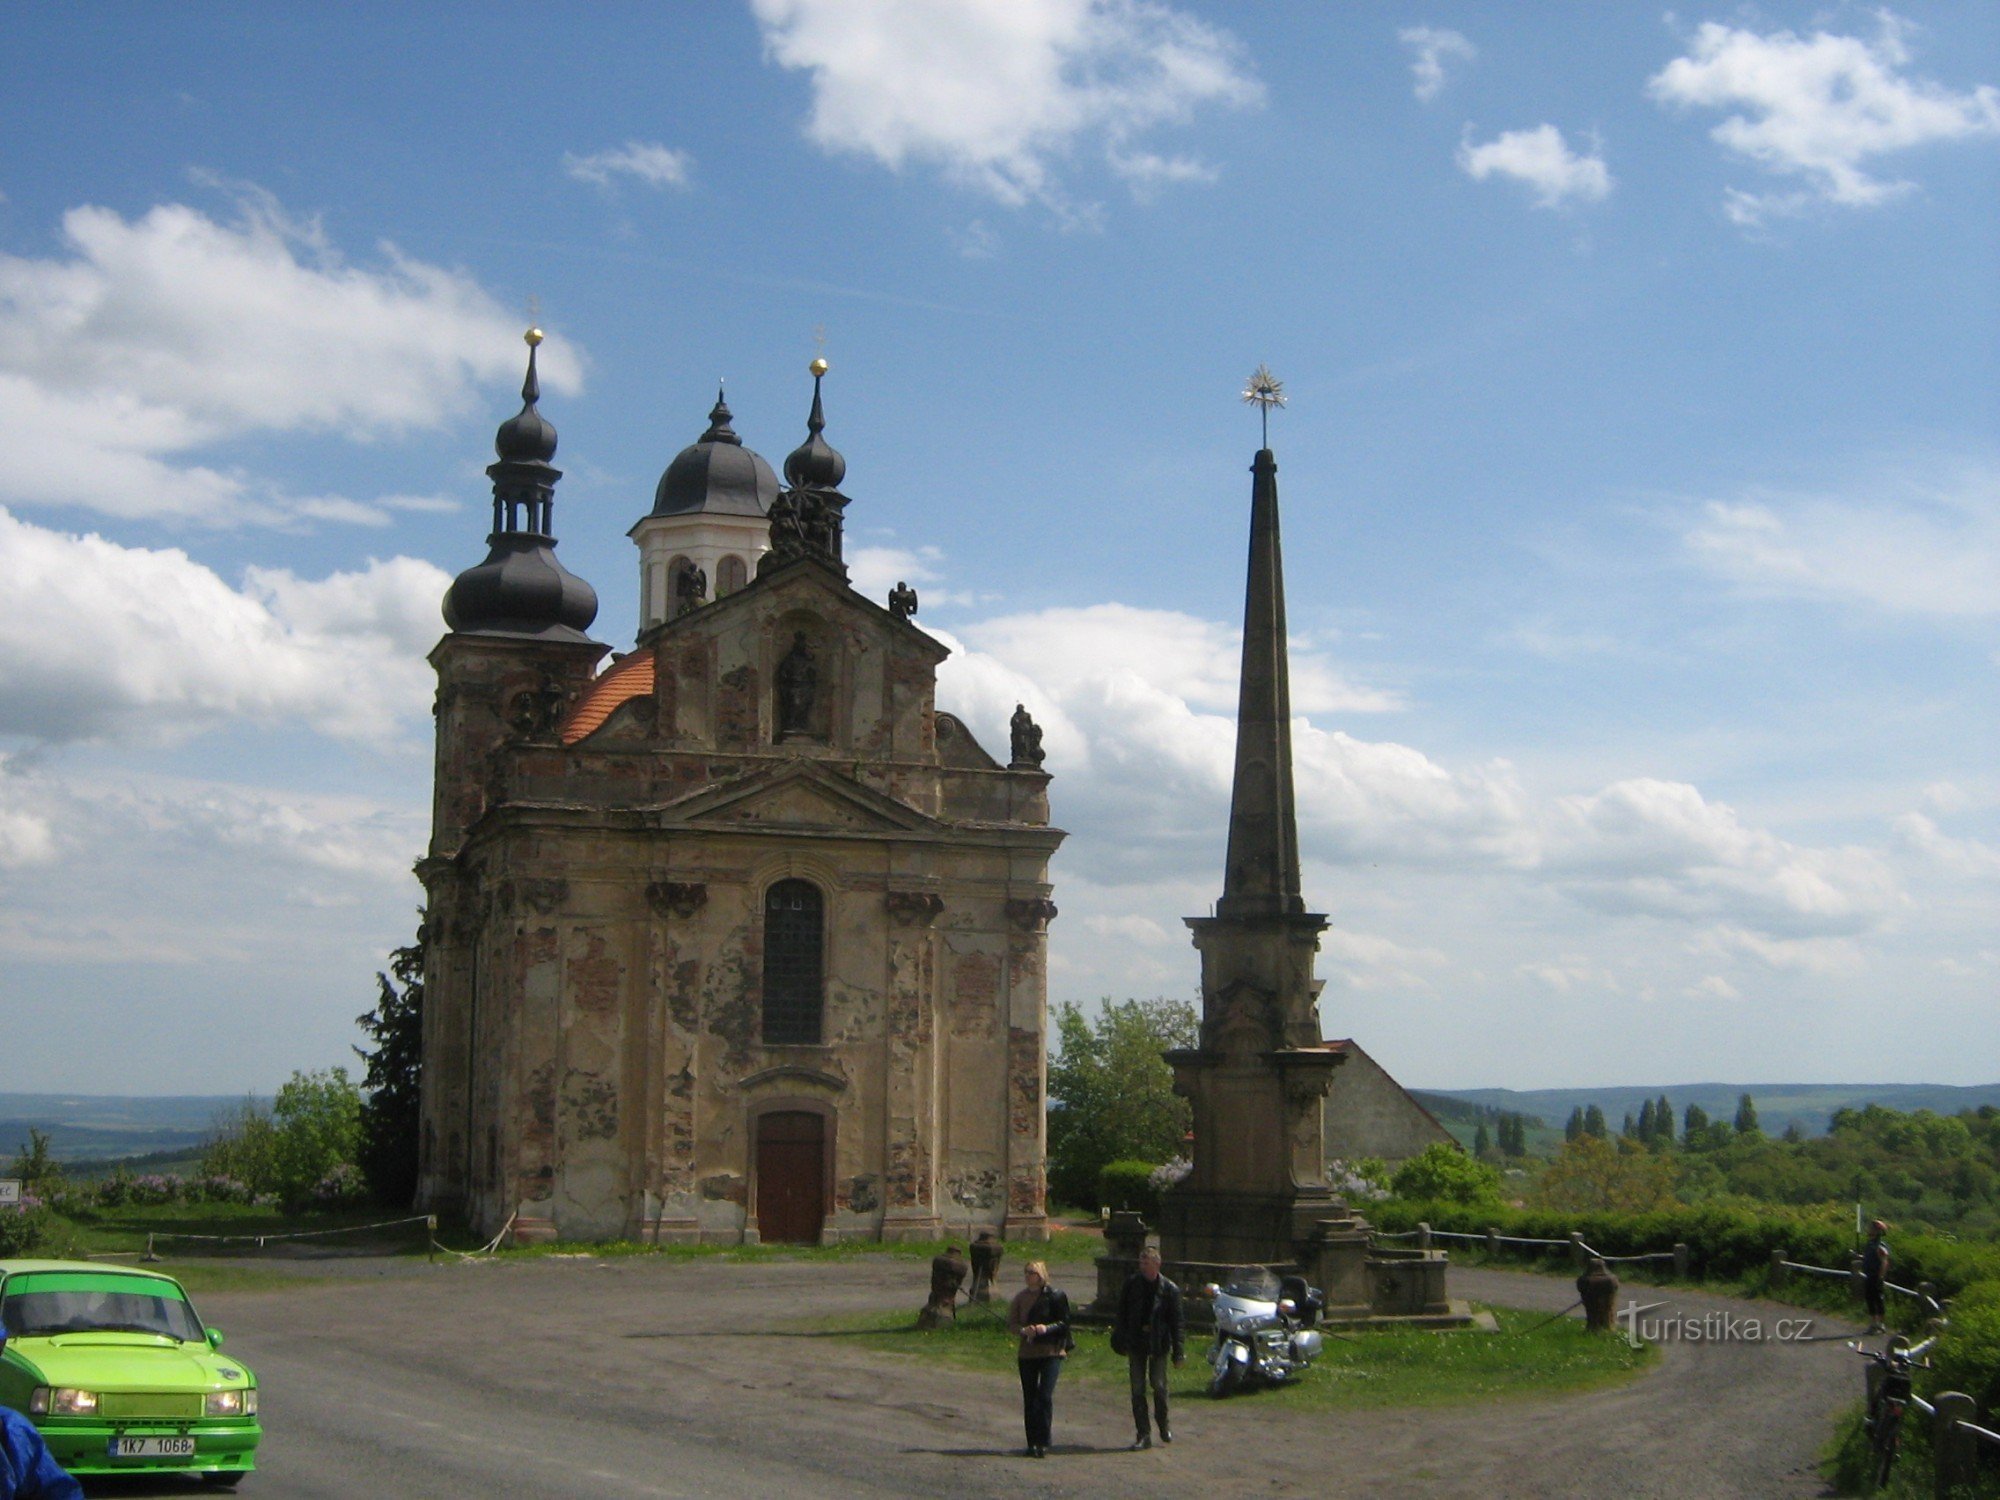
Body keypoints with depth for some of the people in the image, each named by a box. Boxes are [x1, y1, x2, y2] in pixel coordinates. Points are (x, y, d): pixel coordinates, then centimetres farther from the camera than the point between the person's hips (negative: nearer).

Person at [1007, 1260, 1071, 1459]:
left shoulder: (1056, 1296, -2)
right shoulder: (1021, 1297, 7)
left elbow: (1064, 1322, -2)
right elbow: (1011, 1323, 4)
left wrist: (1047, 1328, -20)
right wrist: (1024, 1330, -17)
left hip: (1051, 1352, -4)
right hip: (1027, 1353, 4)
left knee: (1045, 1396, -12)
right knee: (1029, 1399, 6)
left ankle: (1043, 1443, -7)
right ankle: (1032, 1443, 13)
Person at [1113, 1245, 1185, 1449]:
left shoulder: (1169, 1289, -5)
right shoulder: (1132, 1283, 0)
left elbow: (1178, 1321, -2)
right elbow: (1122, 1312, 9)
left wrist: (1179, 1350, -7)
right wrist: (1121, 1338, 5)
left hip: (1158, 1344, -2)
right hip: (1136, 1343, 2)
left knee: (1159, 1385, -1)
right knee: (1138, 1389, 0)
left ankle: (1163, 1424, 25)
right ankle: (1143, 1434, 6)